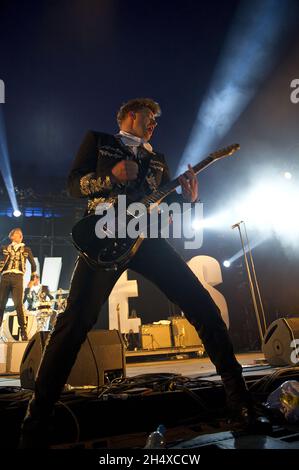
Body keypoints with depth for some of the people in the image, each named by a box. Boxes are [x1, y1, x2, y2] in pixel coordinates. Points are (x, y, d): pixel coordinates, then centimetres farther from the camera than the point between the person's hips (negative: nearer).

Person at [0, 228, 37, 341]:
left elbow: (33, 264, 23)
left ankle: (23, 331, -11)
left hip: (18, 277, -2)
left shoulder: (26, 249, 18)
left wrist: (34, 278, 21)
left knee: (18, 304, -12)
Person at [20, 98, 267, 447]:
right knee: (75, 321, -14)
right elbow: (73, 183, 7)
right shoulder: (98, 140, 19)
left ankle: (238, 395, 6)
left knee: (203, 306, -7)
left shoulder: (157, 159, 28)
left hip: (147, 237, 4)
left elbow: (167, 200, 21)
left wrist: (187, 198, -3)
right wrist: (111, 177, -12)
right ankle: (35, 424, 0)